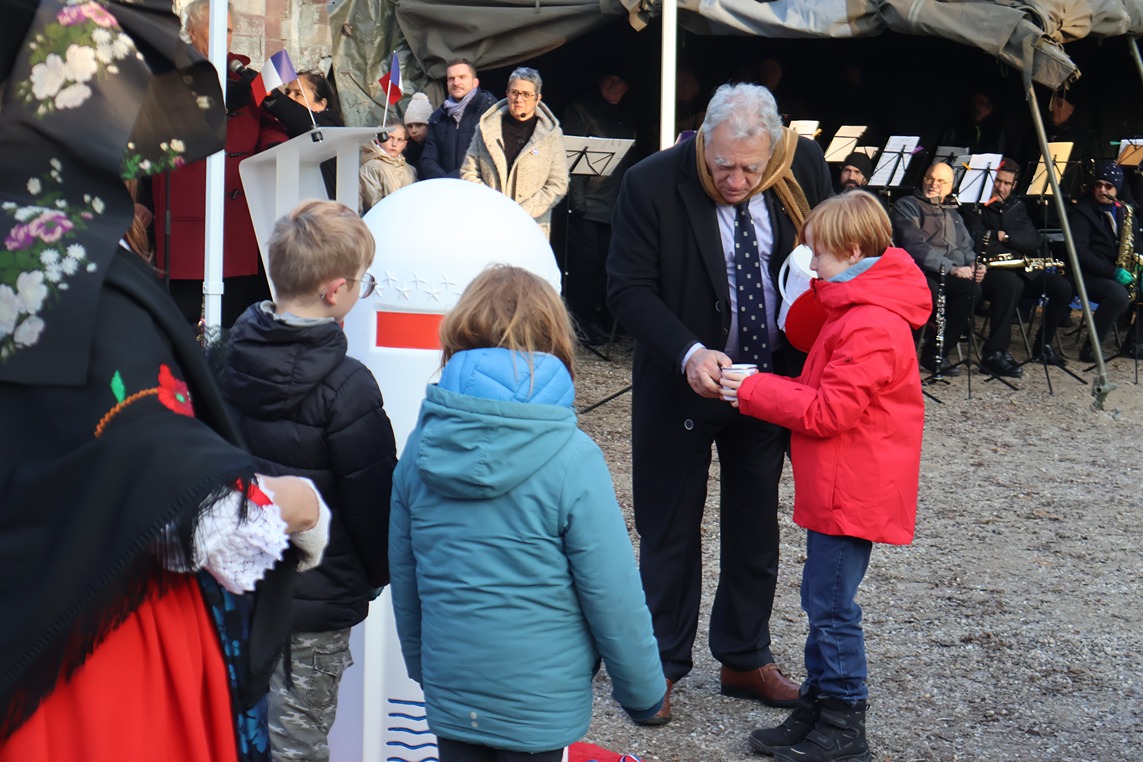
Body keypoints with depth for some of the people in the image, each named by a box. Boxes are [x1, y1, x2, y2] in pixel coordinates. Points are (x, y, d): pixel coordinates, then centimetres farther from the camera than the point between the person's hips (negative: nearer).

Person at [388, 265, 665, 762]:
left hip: (447, 684, 4)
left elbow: (403, 575, 6)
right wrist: (642, 691, 0)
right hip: (538, 698, -4)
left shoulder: (422, 444, -5)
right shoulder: (571, 460, -19)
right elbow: (613, 595, -15)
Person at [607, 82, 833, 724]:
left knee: (755, 526, 16)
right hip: (681, 384, -3)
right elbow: (629, 289, -18)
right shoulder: (652, 184, -19)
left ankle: (745, 660, 33)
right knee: (670, 531, 8)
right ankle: (660, 666, 24)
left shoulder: (804, 166, -9)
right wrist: (689, 354, -33)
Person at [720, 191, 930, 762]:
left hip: (852, 493, -11)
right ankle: (816, 708, 27)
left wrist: (753, 391, -15)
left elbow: (827, 411, -23)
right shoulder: (855, 311, 13)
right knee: (821, 601, 17)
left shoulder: (871, 328, -22)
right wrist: (764, 388, 3)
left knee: (832, 608, -3)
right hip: (839, 486, 11)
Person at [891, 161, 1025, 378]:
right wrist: (950, 269, -22)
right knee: (971, 289, -35)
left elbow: (967, 247, 27)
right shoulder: (907, 206, 3)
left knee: (1011, 282, -13)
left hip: (960, 271, 8)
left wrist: (975, 265, 2)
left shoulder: (952, 212, 28)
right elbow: (915, 246, -12)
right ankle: (934, 352, -21)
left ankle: (995, 353, -12)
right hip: (928, 272, -7)